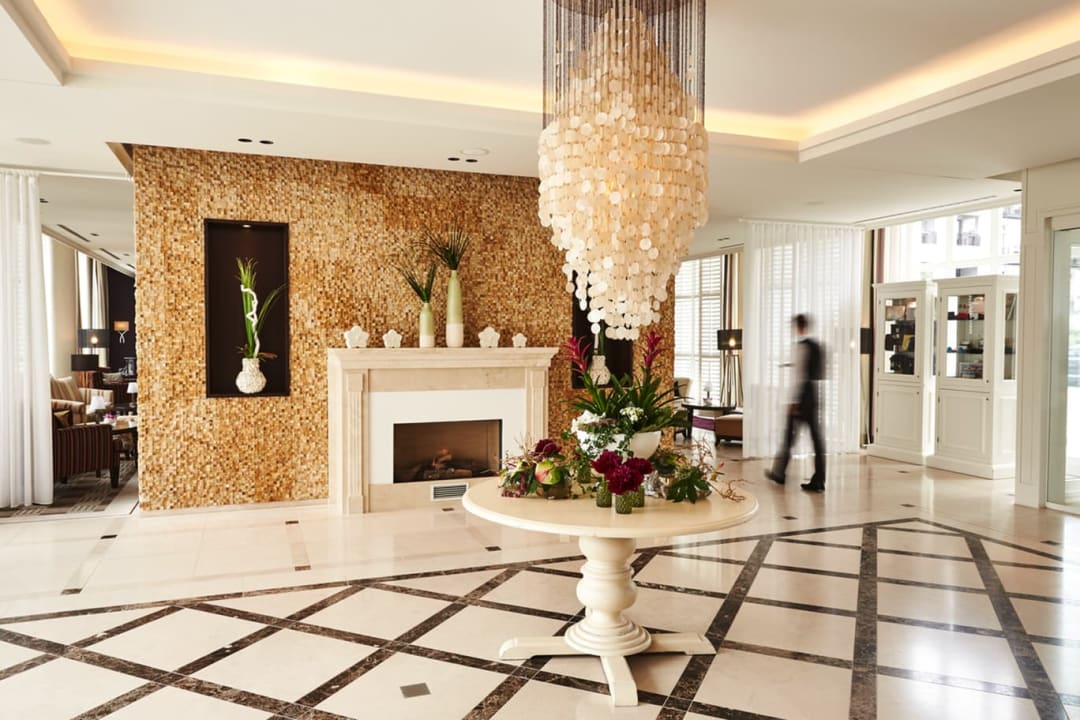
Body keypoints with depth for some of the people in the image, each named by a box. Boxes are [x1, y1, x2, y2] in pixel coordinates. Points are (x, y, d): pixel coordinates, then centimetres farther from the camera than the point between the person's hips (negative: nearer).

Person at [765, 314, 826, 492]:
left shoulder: (802, 345, -11)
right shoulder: (818, 345, 11)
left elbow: (800, 375, -16)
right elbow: (821, 374, 15)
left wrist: (794, 401, -15)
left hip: (802, 395, -7)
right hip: (816, 395, 7)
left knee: (789, 435, 7)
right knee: (817, 436, 4)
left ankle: (779, 473, 20)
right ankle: (818, 481, 3)